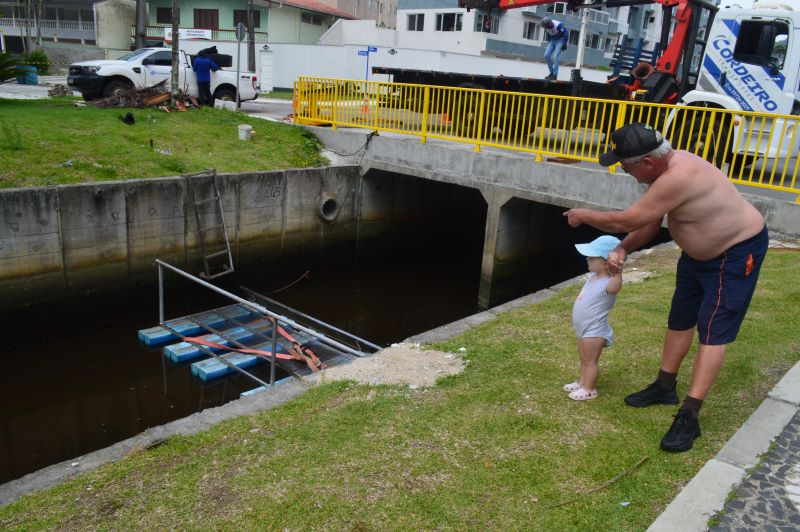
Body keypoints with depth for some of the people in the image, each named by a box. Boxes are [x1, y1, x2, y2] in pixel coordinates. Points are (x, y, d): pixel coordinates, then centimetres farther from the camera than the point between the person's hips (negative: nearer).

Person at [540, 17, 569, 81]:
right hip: (553, 40, 7)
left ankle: (555, 75, -11)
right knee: (546, 55, -5)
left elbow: (566, 33, -19)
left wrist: (564, 44, -16)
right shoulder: (546, 27, -11)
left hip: (560, 39, -7)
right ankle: (552, 72, 8)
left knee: (555, 57, -16)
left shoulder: (558, 25, -30)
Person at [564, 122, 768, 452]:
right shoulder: (663, 168, -7)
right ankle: (665, 387, 31)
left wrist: (583, 215, -18)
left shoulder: (678, 177, -38)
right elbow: (650, 223, 0)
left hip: (737, 251, -10)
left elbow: (627, 220, -32)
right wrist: (623, 249, -17)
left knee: (713, 331, -11)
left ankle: (689, 417, -10)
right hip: (700, 251, 10)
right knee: (680, 319, 16)